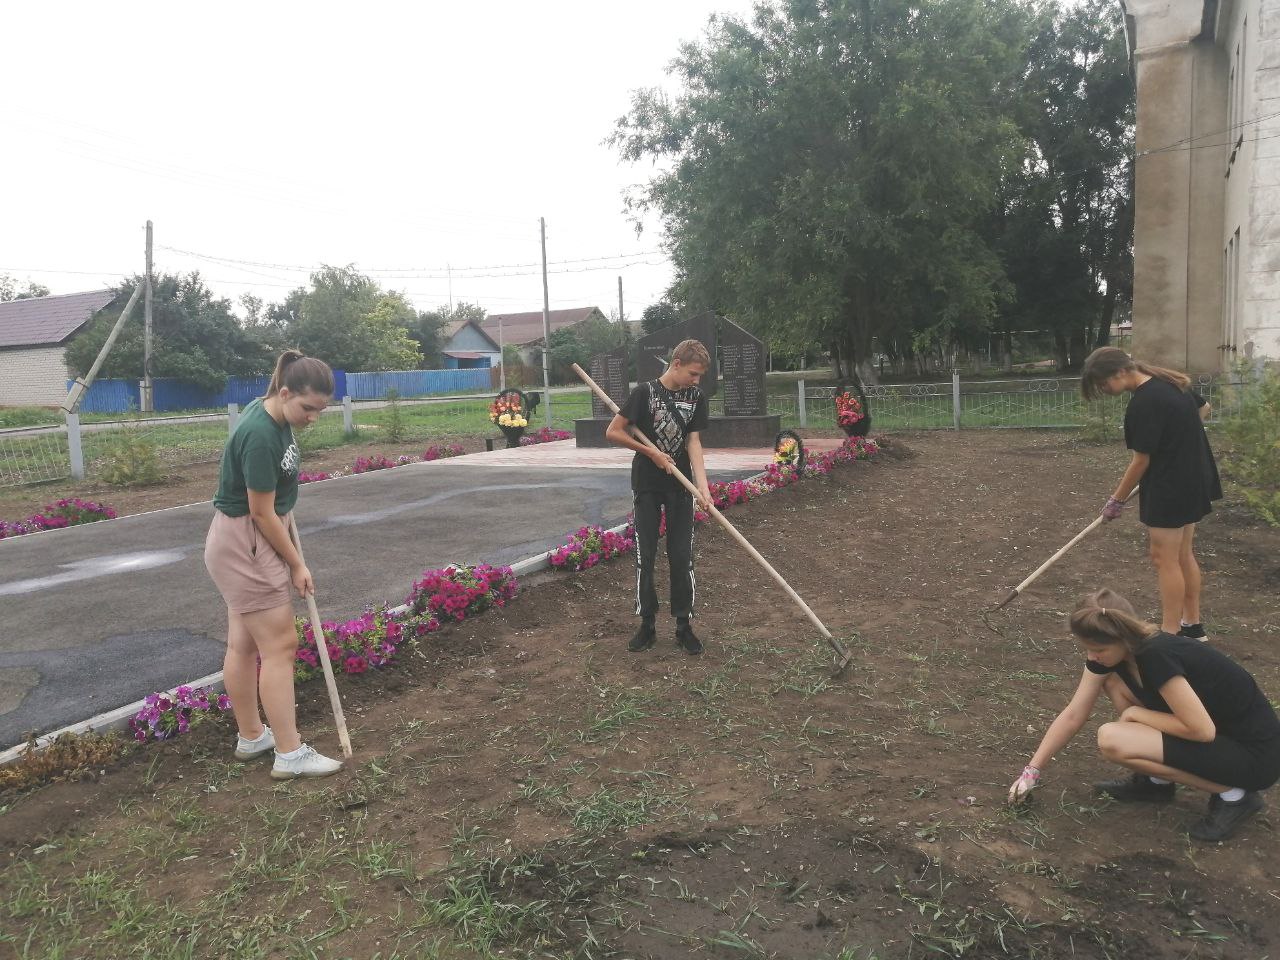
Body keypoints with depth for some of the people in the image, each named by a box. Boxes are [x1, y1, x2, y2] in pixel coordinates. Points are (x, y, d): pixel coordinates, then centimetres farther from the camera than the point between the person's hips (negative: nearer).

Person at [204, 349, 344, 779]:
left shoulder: (272, 415, 2)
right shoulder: (260, 436, -27)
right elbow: (262, 513, -20)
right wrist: (297, 565, -10)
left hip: (243, 543, 9)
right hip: (244, 544, -9)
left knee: (243, 643, 17)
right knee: (279, 645, -5)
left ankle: (251, 737, 29)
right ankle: (290, 755, 3)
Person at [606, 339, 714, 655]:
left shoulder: (696, 397, 0)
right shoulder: (645, 392, -11)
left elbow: (694, 442, -6)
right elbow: (613, 432, -9)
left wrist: (703, 487, -18)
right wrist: (652, 453, -12)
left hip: (681, 485, 2)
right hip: (647, 485, -2)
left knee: (682, 556, 3)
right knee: (645, 556, 4)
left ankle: (684, 625, 14)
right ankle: (647, 624, 16)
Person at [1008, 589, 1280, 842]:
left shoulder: (1157, 655, -29)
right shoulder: (1110, 652, -5)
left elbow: (1202, 730, -26)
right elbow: (1073, 716, 1)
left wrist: (1136, 714, -12)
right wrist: (1032, 771, 1)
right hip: (1220, 734, 8)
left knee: (1112, 740, -22)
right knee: (1113, 680, 0)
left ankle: (1233, 793, -6)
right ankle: (1157, 781, 12)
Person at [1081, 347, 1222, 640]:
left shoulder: (1143, 403, -23)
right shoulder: (1169, 381, 4)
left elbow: (1141, 460, -17)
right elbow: (1204, 409, 22)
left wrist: (1117, 500, -6)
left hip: (1169, 488, -10)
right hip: (1193, 482, 10)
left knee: (1165, 560, -1)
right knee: (1183, 556, 17)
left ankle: (1170, 635, 5)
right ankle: (1192, 625, 27)